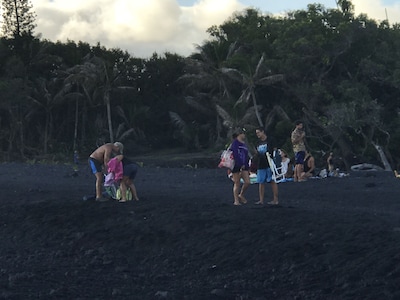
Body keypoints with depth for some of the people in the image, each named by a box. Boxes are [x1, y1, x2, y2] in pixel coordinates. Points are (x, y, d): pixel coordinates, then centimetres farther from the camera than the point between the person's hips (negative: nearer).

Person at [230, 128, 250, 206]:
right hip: (236, 166, -7)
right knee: (237, 184, -2)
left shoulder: (244, 144, 19)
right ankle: (236, 201, 6)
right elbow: (235, 155, -15)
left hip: (244, 166, 7)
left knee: (247, 182, -5)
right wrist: (240, 165, -19)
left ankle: (241, 195, 18)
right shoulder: (235, 143, -6)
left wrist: (245, 165, 7)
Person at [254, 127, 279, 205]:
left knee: (272, 181, -3)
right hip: (260, 166, 7)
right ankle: (261, 200, 7)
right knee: (261, 182, 4)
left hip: (268, 165, -7)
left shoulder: (269, 141, -3)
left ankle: (275, 199, -1)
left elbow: (270, 152, -10)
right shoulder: (259, 142, 16)